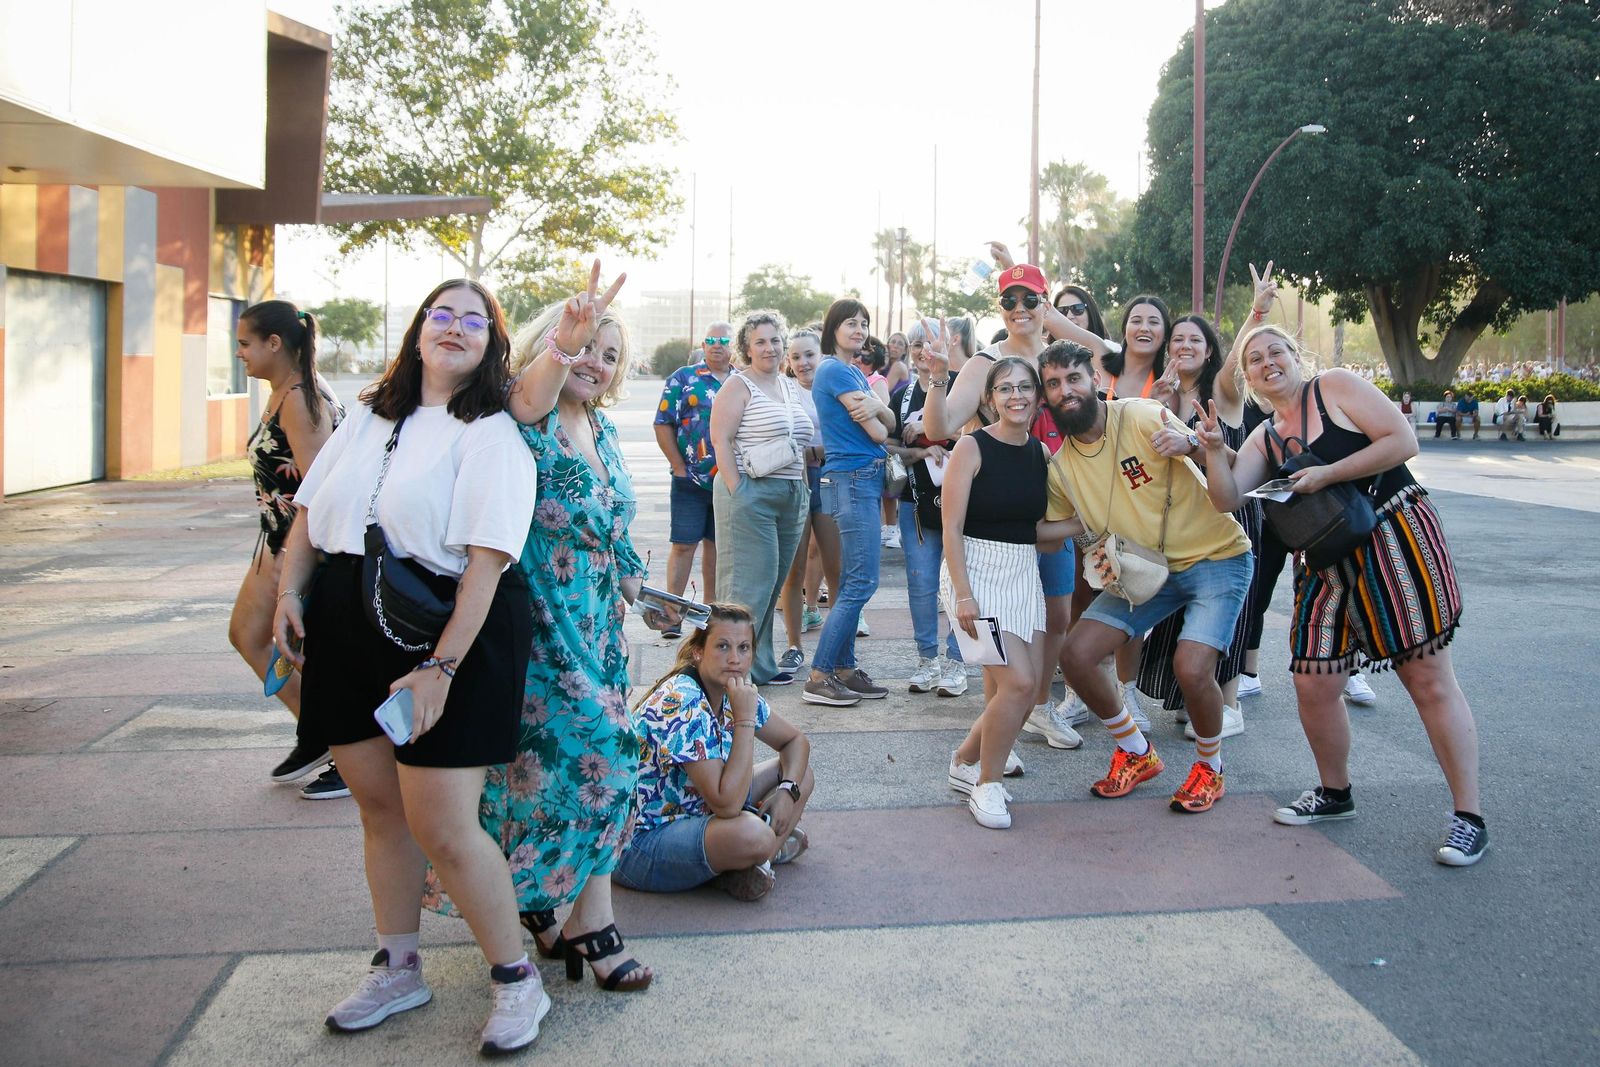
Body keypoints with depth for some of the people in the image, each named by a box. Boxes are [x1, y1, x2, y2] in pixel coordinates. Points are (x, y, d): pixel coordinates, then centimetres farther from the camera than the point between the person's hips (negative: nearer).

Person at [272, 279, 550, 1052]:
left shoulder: (491, 436, -8)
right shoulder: (369, 416, 14)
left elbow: (486, 560, -17)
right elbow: (311, 509, 19)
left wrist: (441, 667, -23)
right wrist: (290, 593, 5)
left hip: (451, 634, -6)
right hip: (348, 630, 7)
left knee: (442, 827, -8)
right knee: (379, 807, 15)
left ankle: (516, 979, 12)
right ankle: (397, 970, 33)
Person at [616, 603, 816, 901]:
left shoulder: (734, 693, 1)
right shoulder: (681, 704, -27)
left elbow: (795, 741, 14)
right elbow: (727, 804, -32)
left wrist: (787, 789, -6)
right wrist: (745, 720, -30)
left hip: (697, 814, 10)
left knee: (802, 774, 7)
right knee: (752, 834, -36)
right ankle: (773, 846, -4)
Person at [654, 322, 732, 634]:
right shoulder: (683, 378, 0)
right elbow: (663, 425, -3)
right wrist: (679, 467, -9)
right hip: (691, 480, -3)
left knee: (717, 544, 12)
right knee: (683, 544, -3)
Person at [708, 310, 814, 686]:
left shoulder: (790, 387, 19)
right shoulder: (738, 386, -4)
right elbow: (720, 440, -11)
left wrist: (803, 489, 16)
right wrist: (736, 492, -18)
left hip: (792, 496, 7)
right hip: (751, 494, -7)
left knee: (773, 584, 10)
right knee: (750, 583, -8)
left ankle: (761, 666, 17)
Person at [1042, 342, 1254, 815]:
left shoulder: (1141, 417, -18)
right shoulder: (1060, 466, -2)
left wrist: (1193, 442, -45)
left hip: (1215, 556, -5)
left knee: (1191, 668, -24)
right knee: (1077, 653, -8)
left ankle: (1210, 768, 8)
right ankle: (1137, 754, 14)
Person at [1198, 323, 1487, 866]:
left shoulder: (1335, 387, -4)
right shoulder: (1265, 437, 12)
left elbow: (1402, 440, -13)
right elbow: (1227, 497, 2)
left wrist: (1327, 474, -16)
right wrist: (1214, 449, -13)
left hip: (1395, 540, -6)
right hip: (1326, 565, 6)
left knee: (1429, 679, -3)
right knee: (1312, 684, 3)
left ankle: (1469, 817, 5)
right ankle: (1334, 792, 27)